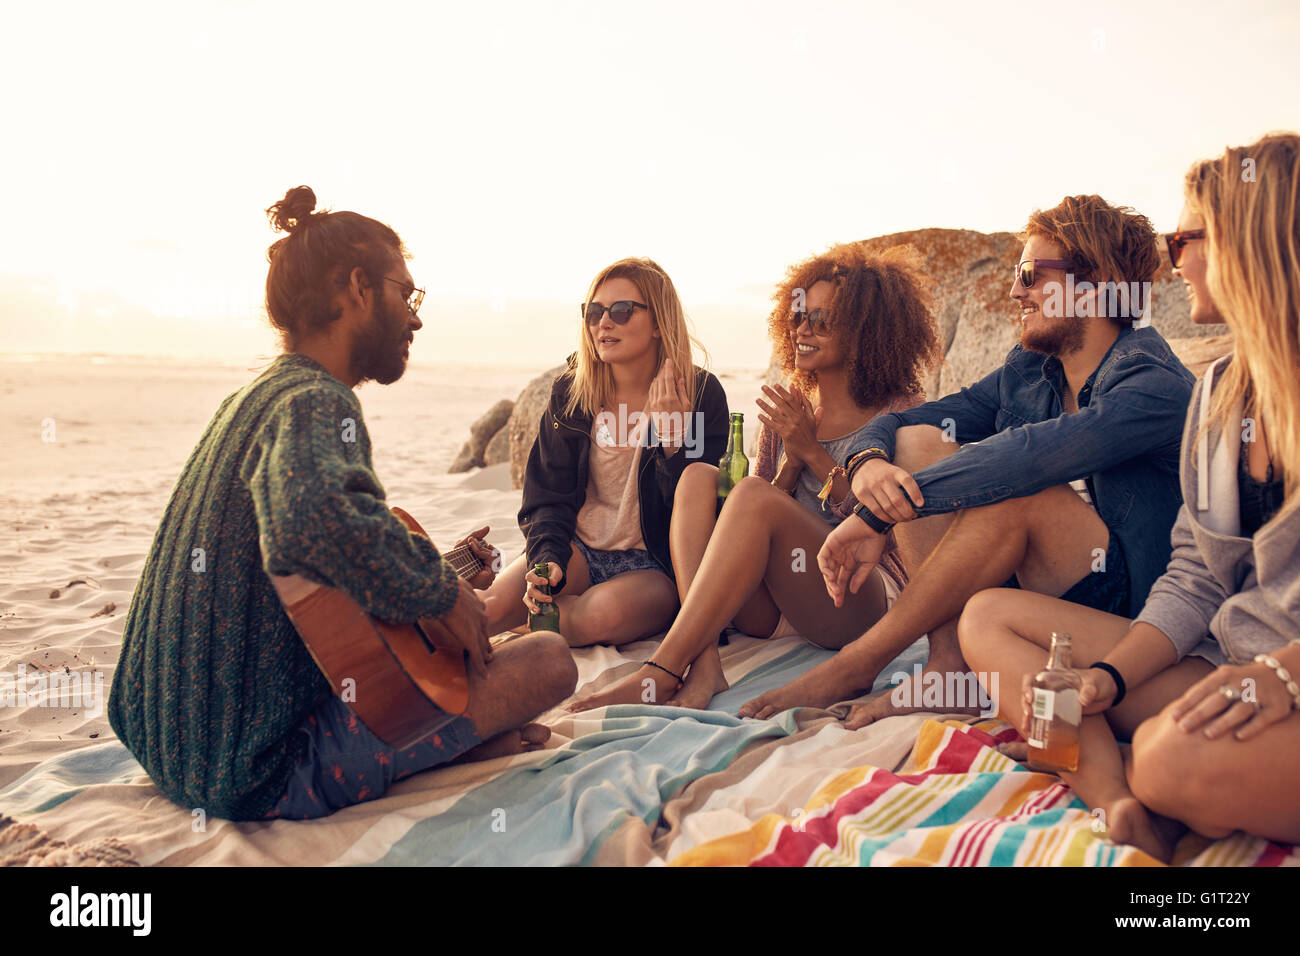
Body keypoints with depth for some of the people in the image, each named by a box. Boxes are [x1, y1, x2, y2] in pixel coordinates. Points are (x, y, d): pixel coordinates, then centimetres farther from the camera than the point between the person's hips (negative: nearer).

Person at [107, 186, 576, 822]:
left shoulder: (253, 398, 11)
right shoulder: (315, 404, -20)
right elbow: (318, 516, -44)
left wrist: (442, 577, 18)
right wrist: (441, 593, -26)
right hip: (267, 774, -10)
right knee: (548, 658, -13)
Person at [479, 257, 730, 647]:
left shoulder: (702, 393, -7)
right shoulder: (570, 393, 1)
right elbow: (549, 496, 0)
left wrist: (674, 440, -24)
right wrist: (547, 560, -19)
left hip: (654, 566, -1)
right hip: (578, 550, 2)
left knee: (606, 611, -35)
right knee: (493, 607, -26)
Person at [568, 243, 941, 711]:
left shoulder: (901, 412, 2)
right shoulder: (786, 412, 16)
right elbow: (757, 530, 13)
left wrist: (812, 452, -9)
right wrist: (791, 464, -5)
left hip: (869, 599, -5)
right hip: (773, 610, 6)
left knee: (752, 495, -28)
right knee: (699, 476, -13)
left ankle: (658, 675, -30)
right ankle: (704, 665, -31)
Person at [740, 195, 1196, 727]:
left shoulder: (1157, 386, -16)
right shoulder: (1027, 371, 7)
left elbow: (1030, 455, -32)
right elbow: (897, 424, 4)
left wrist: (876, 517, -33)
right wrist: (867, 463, -22)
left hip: (1123, 599, -7)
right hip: (1026, 585, 7)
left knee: (1014, 490, -33)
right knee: (916, 441, -9)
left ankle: (855, 666, -21)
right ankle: (950, 664, -21)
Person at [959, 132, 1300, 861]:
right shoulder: (1220, 392, 12)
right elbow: (1195, 577, 10)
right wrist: (1108, 677, -5)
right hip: (1230, 669, 8)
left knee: (1183, 756, -40)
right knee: (989, 616, 0)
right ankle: (1121, 804, -21)